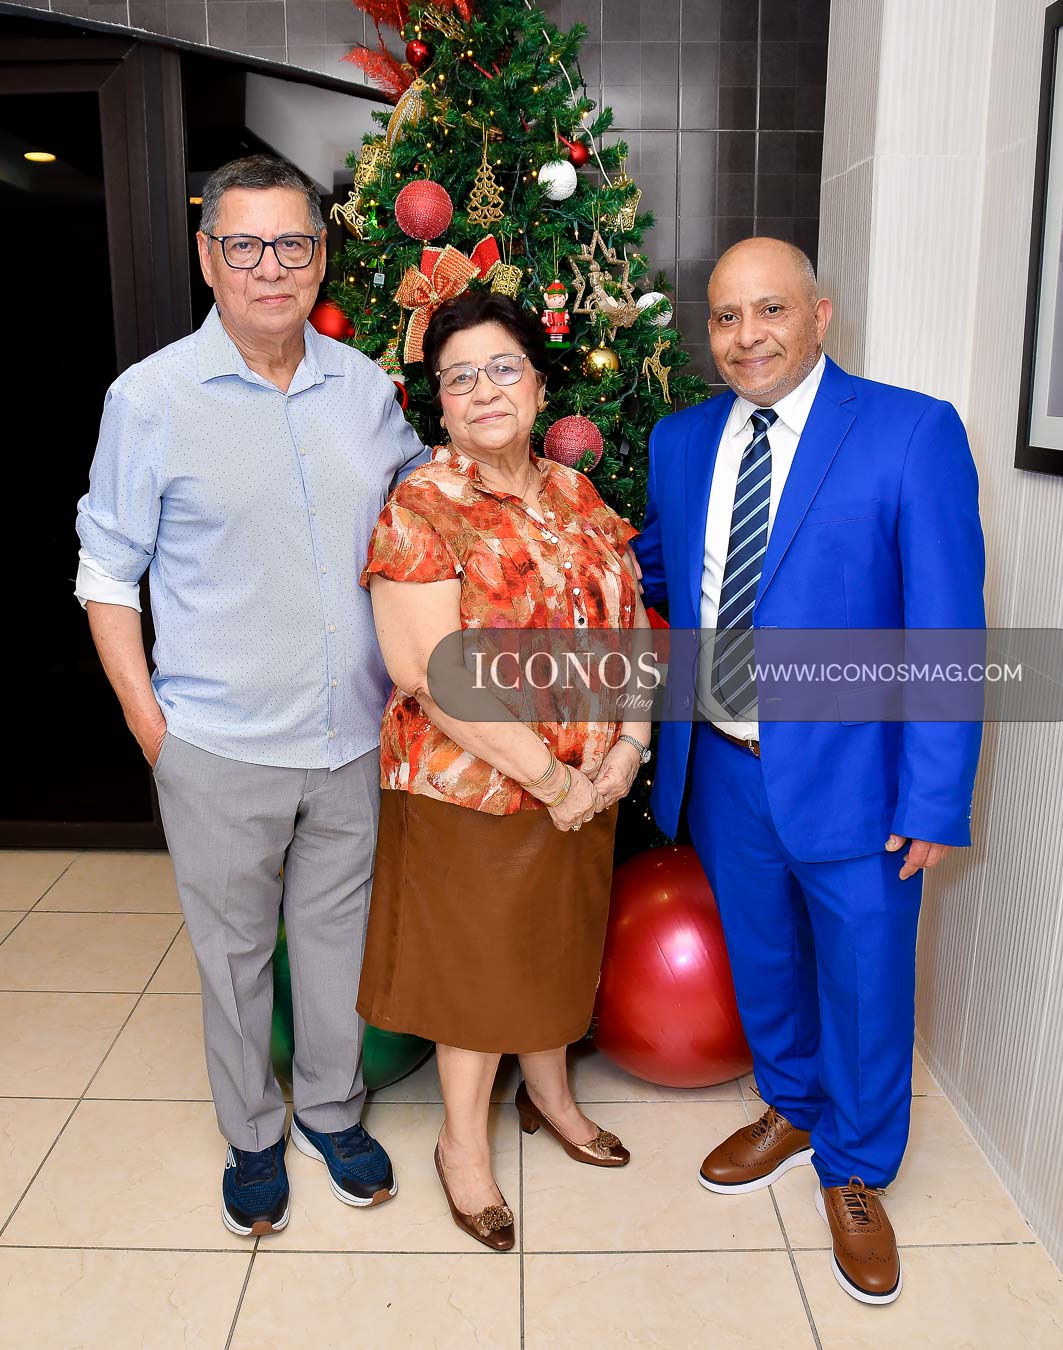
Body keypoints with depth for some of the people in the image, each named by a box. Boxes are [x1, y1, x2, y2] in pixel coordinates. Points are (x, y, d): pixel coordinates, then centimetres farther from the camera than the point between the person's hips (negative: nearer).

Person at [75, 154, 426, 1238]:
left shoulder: (363, 384, 3)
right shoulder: (151, 397, -7)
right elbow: (107, 571, -3)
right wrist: (146, 717, -7)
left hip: (354, 735, 3)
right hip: (219, 743, -3)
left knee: (336, 930, 17)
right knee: (232, 948, 13)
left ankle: (331, 1109, 40)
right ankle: (251, 1134, 36)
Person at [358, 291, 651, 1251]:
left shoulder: (575, 496, 5)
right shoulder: (420, 511, -16)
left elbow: (625, 621, 6)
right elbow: (441, 679, -22)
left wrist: (630, 740, -8)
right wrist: (552, 779, -20)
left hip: (585, 785, 6)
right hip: (474, 791, -6)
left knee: (559, 942, 22)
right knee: (478, 957, 10)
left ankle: (549, 1092, 47)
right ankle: (463, 1144, 34)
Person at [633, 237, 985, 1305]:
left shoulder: (912, 432, -12)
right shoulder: (680, 440, 3)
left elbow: (946, 632, -14)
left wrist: (934, 800, -15)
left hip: (847, 774, -4)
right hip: (721, 767, 4)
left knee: (864, 983, 12)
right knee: (761, 960, 22)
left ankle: (854, 1175, 39)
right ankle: (791, 1111, 50)